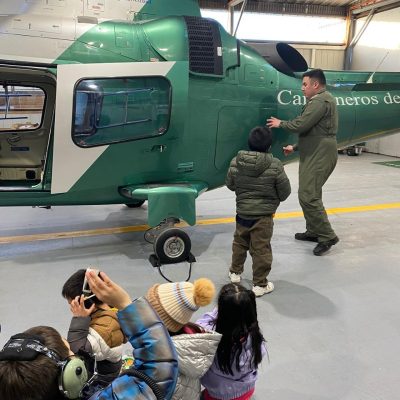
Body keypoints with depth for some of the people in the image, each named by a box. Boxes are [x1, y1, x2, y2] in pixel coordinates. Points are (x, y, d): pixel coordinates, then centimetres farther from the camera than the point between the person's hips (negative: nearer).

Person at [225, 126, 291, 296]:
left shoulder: (236, 162, -8)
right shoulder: (274, 165, -17)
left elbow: (230, 184, 5)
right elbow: (285, 191, -8)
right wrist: (276, 199, 13)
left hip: (242, 212, 4)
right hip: (263, 216, -4)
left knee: (240, 242, 24)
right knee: (261, 249, 6)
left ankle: (235, 272, 41)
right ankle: (260, 284, 16)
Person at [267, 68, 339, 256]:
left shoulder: (321, 100, -13)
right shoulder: (320, 100, 22)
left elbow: (301, 125, -21)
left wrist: (281, 123, -4)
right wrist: (295, 147, 21)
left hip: (320, 156, -11)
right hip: (315, 154, 11)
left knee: (308, 196, -14)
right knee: (310, 194, 14)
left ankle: (327, 236, -6)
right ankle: (313, 231, 23)